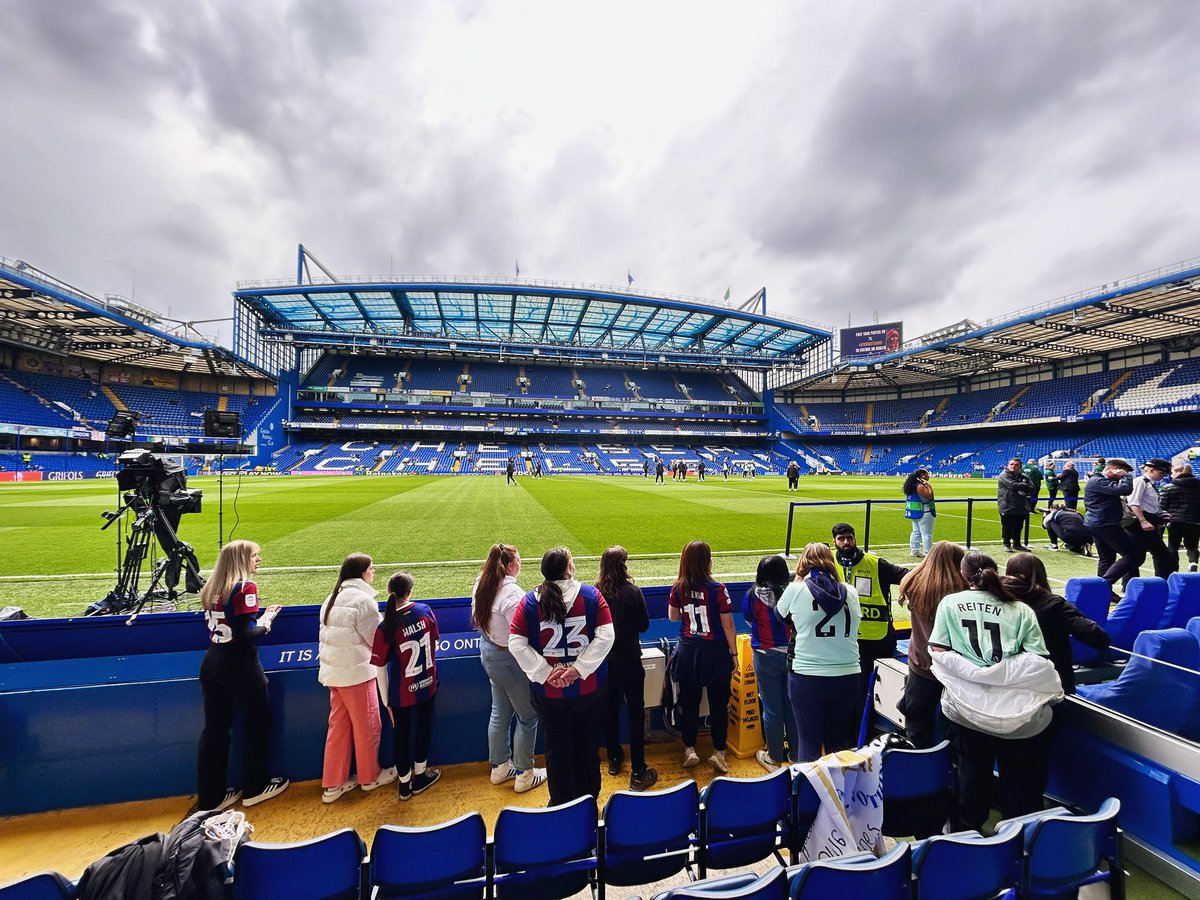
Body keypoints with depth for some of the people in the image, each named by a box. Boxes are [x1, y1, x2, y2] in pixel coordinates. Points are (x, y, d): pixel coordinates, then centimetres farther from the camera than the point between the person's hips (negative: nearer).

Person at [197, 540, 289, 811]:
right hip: (240, 666, -7)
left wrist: (259, 617, 10)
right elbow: (245, 634, -21)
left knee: (214, 729, 13)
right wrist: (265, 624, -4)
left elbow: (228, 625, 10)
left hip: (212, 664, 7)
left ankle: (211, 797, 24)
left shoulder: (211, 588, 6)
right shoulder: (245, 587, -18)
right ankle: (254, 788, 25)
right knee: (257, 723, 12)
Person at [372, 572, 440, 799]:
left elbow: (381, 669, -14)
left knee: (402, 734, 19)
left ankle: (404, 784, 35)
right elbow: (435, 640, 2)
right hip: (427, 684, 2)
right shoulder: (425, 610, -16)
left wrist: (386, 700, -2)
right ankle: (419, 776, 39)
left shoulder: (385, 627, -22)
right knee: (424, 728, 21)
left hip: (401, 693, -2)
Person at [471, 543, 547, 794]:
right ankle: (524, 775, 25)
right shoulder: (511, 592, -28)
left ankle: (500, 767, 39)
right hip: (508, 659, -8)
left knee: (499, 713, 23)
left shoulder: (481, 585, -2)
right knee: (528, 717, 11)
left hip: (488, 652, 8)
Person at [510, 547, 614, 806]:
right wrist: (579, 668, -16)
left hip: (549, 693, 0)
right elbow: (606, 636, -17)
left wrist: (545, 673, -13)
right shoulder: (591, 595, -11)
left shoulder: (529, 601, -9)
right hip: (589, 689, 0)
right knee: (587, 746, 21)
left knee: (557, 750, 18)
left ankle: (562, 805, 35)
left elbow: (516, 644, -13)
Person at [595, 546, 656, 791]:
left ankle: (614, 759, 38)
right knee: (636, 712, 8)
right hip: (628, 659, -3)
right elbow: (644, 624, -8)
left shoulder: (595, 592, -12)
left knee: (610, 709, 20)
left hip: (604, 659, 4)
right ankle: (638, 772, 14)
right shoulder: (633, 592, -19)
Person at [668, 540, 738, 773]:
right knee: (718, 704, 13)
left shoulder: (678, 588, -8)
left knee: (689, 703, 14)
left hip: (688, 651, 3)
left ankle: (689, 749, 25)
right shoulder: (717, 589, -18)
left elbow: (673, 617, 6)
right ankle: (719, 752, 22)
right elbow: (728, 625, -12)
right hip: (715, 652, -3)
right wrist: (734, 653, -1)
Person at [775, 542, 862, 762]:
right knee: (838, 742, 20)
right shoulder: (851, 592, 1)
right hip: (847, 676, 4)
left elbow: (781, 615, 10)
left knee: (808, 743, 9)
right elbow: (854, 626, 13)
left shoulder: (796, 589, -7)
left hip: (807, 677, -3)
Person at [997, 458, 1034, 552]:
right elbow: (1013, 485, -20)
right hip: (1007, 507, -5)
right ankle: (1007, 544, 14)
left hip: (1021, 507, 5)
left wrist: (1022, 488, -14)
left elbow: (1032, 491, 4)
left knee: (1018, 527, 14)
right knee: (1007, 527, 2)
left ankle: (1017, 544, 26)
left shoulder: (1024, 476, 12)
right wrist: (1026, 486, -5)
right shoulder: (1004, 475, -5)